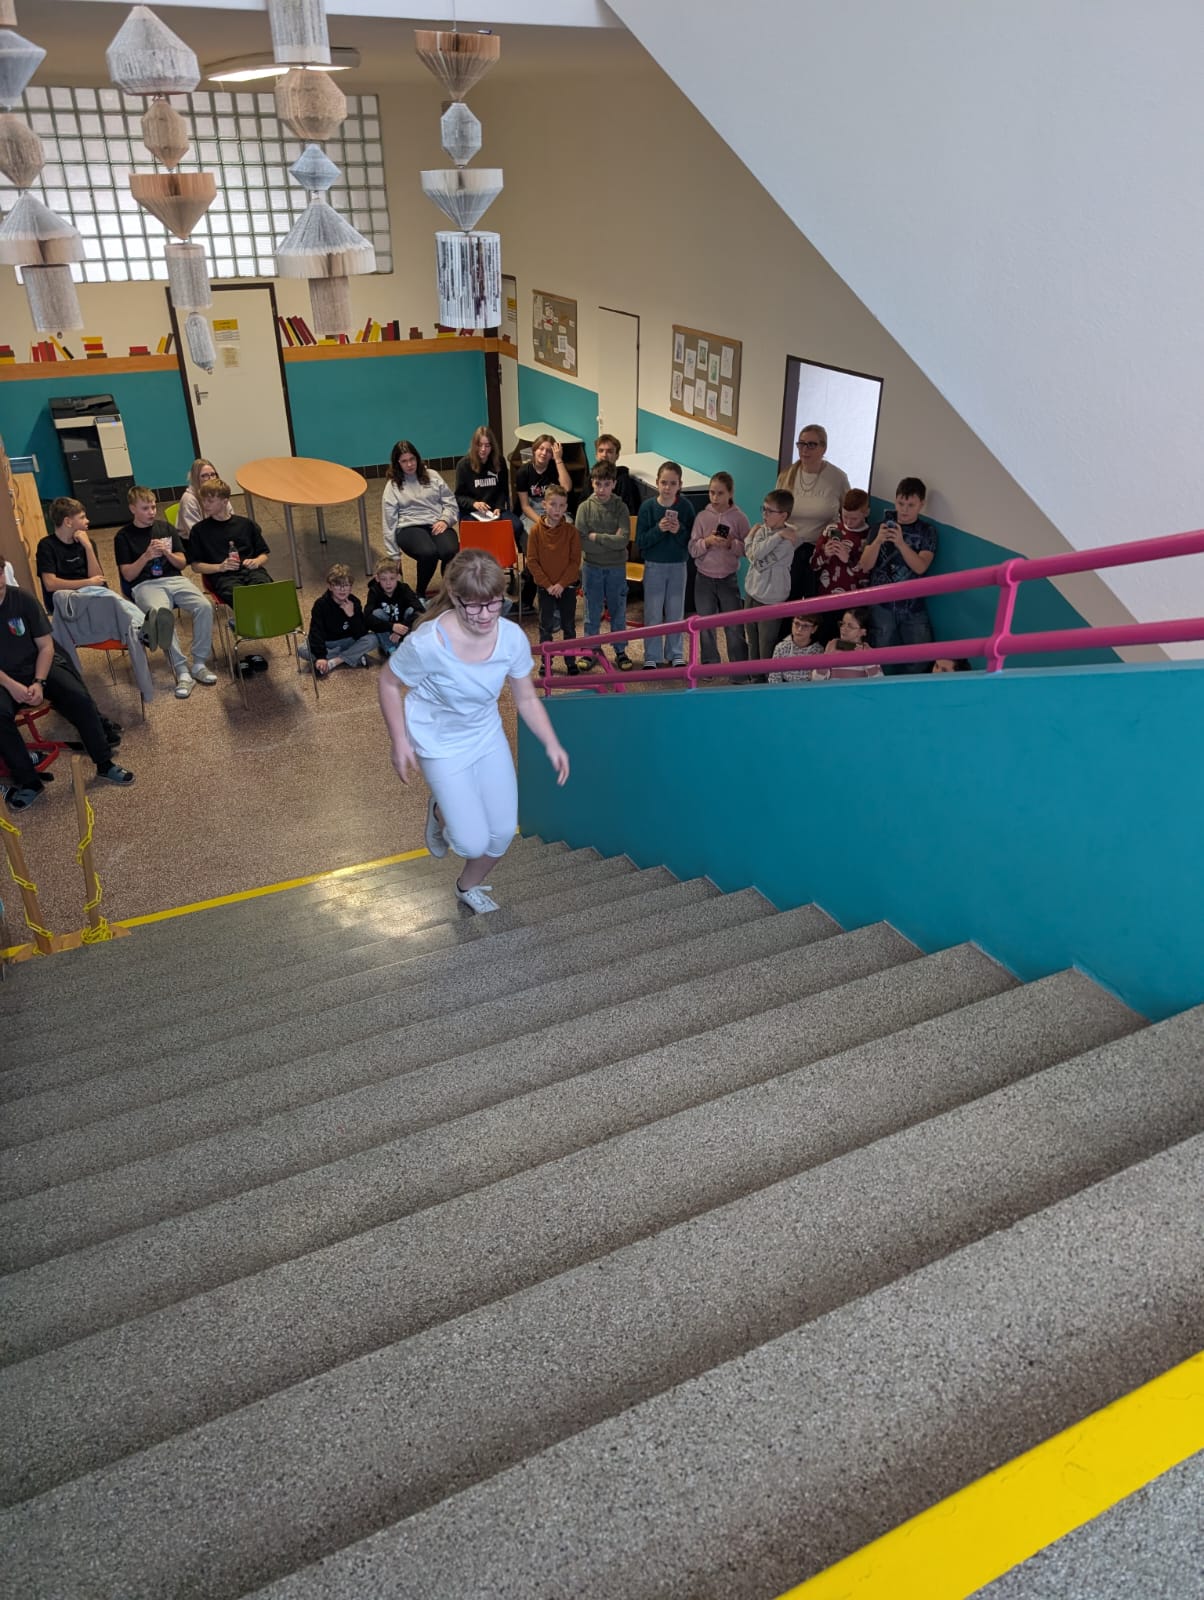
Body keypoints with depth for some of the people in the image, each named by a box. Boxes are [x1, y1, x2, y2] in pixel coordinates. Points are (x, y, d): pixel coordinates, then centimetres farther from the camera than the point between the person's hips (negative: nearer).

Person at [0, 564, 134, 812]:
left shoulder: (22, 599, -4)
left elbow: (45, 645, -2)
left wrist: (39, 682, -16)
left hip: (37, 668, 2)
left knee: (79, 697, -21)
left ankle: (105, 764, -6)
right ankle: (28, 780, -17)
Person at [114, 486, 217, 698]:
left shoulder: (166, 529, 16)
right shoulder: (124, 536, 7)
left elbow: (181, 563, 14)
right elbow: (128, 575, 2)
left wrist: (167, 553, -6)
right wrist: (146, 556, -12)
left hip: (175, 579, 3)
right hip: (145, 585, -3)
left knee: (204, 606, -28)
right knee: (161, 615, -37)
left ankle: (199, 664, -17)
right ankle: (182, 672, -35)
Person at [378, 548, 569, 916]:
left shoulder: (513, 638, -20)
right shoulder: (428, 643, -32)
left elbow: (526, 698, -5)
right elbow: (389, 684, -13)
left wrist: (552, 744, -15)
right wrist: (399, 742, -14)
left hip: (488, 737, 4)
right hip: (441, 745, -4)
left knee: (503, 832, 9)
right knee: (473, 842, -8)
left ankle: (469, 887, 41)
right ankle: (441, 814, 30)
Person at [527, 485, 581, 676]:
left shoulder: (571, 531, -5)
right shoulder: (536, 530, -6)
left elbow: (575, 560, -6)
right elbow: (531, 561, -6)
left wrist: (562, 583, -14)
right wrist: (547, 584, -12)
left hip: (567, 586, 0)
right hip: (545, 587, 0)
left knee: (569, 626, 8)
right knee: (546, 626, 8)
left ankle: (571, 662, 19)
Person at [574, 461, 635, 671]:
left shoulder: (620, 508, -5)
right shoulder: (585, 507, -4)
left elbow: (624, 540, -15)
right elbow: (581, 542, -13)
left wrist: (596, 537, -15)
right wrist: (610, 541, -13)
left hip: (617, 568, 0)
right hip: (592, 567, 0)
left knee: (618, 611, 10)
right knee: (592, 612, 10)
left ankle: (621, 651, 22)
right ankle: (589, 651, 21)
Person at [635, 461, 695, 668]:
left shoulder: (686, 507, -6)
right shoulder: (648, 507, -8)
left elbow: (691, 542, -5)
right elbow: (640, 542, -9)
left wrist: (679, 531, -23)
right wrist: (658, 529, -23)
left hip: (678, 566, 1)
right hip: (654, 566, -1)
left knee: (676, 612, 11)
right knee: (652, 613, 6)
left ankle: (676, 654, 23)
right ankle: (651, 656, 17)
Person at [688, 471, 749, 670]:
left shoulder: (739, 518, -5)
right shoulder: (702, 516, 0)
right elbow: (692, 549, -2)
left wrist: (731, 544, -21)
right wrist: (707, 542, -20)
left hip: (728, 579, -2)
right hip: (704, 578, 2)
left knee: (734, 627, 1)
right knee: (706, 625, 11)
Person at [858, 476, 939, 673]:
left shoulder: (927, 531, 5)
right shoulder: (883, 526, 5)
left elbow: (920, 567, -10)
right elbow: (865, 566, -1)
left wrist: (901, 543, -26)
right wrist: (878, 541, -19)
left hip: (913, 606, 1)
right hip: (881, 604, 0)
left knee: (921, 659, -3)